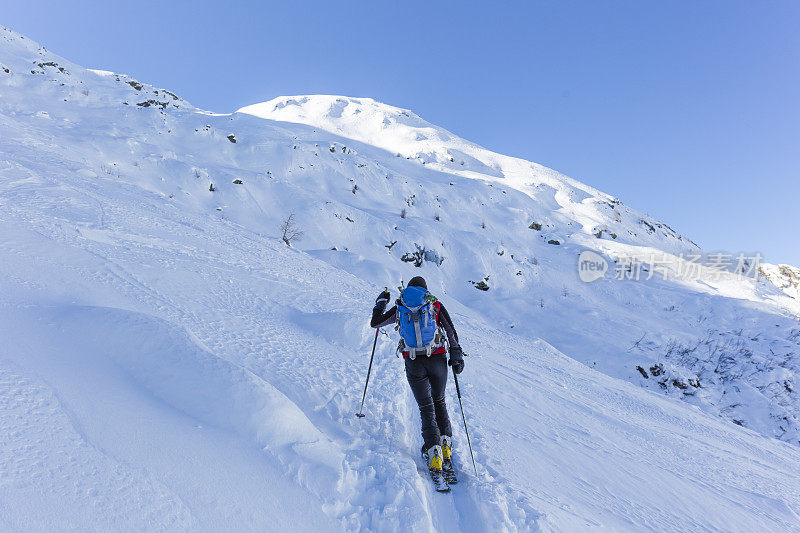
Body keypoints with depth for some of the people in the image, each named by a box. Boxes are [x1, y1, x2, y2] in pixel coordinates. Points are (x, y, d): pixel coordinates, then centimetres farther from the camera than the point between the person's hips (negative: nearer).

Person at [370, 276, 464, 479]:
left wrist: (380, 302, 32)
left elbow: (375, 323, 17)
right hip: (437, 360, 0)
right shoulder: (435, 304, 8)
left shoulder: (399, 308, 9)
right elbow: (450, 330, 1)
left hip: (413, 363, 0)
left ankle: (434, 451, -8)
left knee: (426, 408, 6)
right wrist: (456, 355, 4)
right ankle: (446, 444, 13)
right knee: (439, 402, 21)